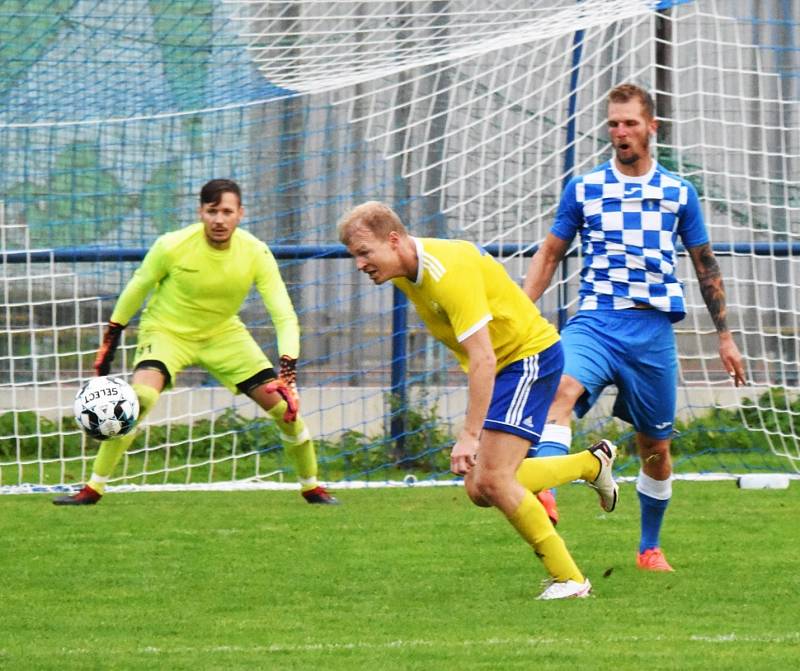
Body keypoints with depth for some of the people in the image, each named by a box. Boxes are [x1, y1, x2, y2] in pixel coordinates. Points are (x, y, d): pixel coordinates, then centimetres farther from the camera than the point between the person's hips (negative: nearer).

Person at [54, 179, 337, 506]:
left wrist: (288, 366, -32)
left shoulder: (256, 253, -19)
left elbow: (284, 315, -18)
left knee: (282, 403, -7)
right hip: (166, 329, -3)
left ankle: (312, 487, 17)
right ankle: (93, 489, -20)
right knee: (140, 397, -30)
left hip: (223, 333, 3)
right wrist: (112, 336, 1)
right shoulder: (173, 246, -23)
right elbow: (137, 288, -5)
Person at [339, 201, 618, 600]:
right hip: (500, 366, 9)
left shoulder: (448, 272, -29)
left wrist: (469, 436, -37)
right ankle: (592, 463, 25)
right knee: (480, 490, 5)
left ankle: (569, 580, -8)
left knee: (492, 480, -18)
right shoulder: (404, 272, 0)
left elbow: (482, 360, -34)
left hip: (530, 355, -9)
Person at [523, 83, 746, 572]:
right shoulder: (583, 189, 7)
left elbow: (706, 267, 16)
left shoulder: (679, 194, 8)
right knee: (563, 390, -32)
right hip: (595, 321, -1)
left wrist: (725, 336, 16)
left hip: (654, 330, 1)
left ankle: (651, 547, 28)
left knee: (656, 448, 8)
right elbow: (549, 255, 14)